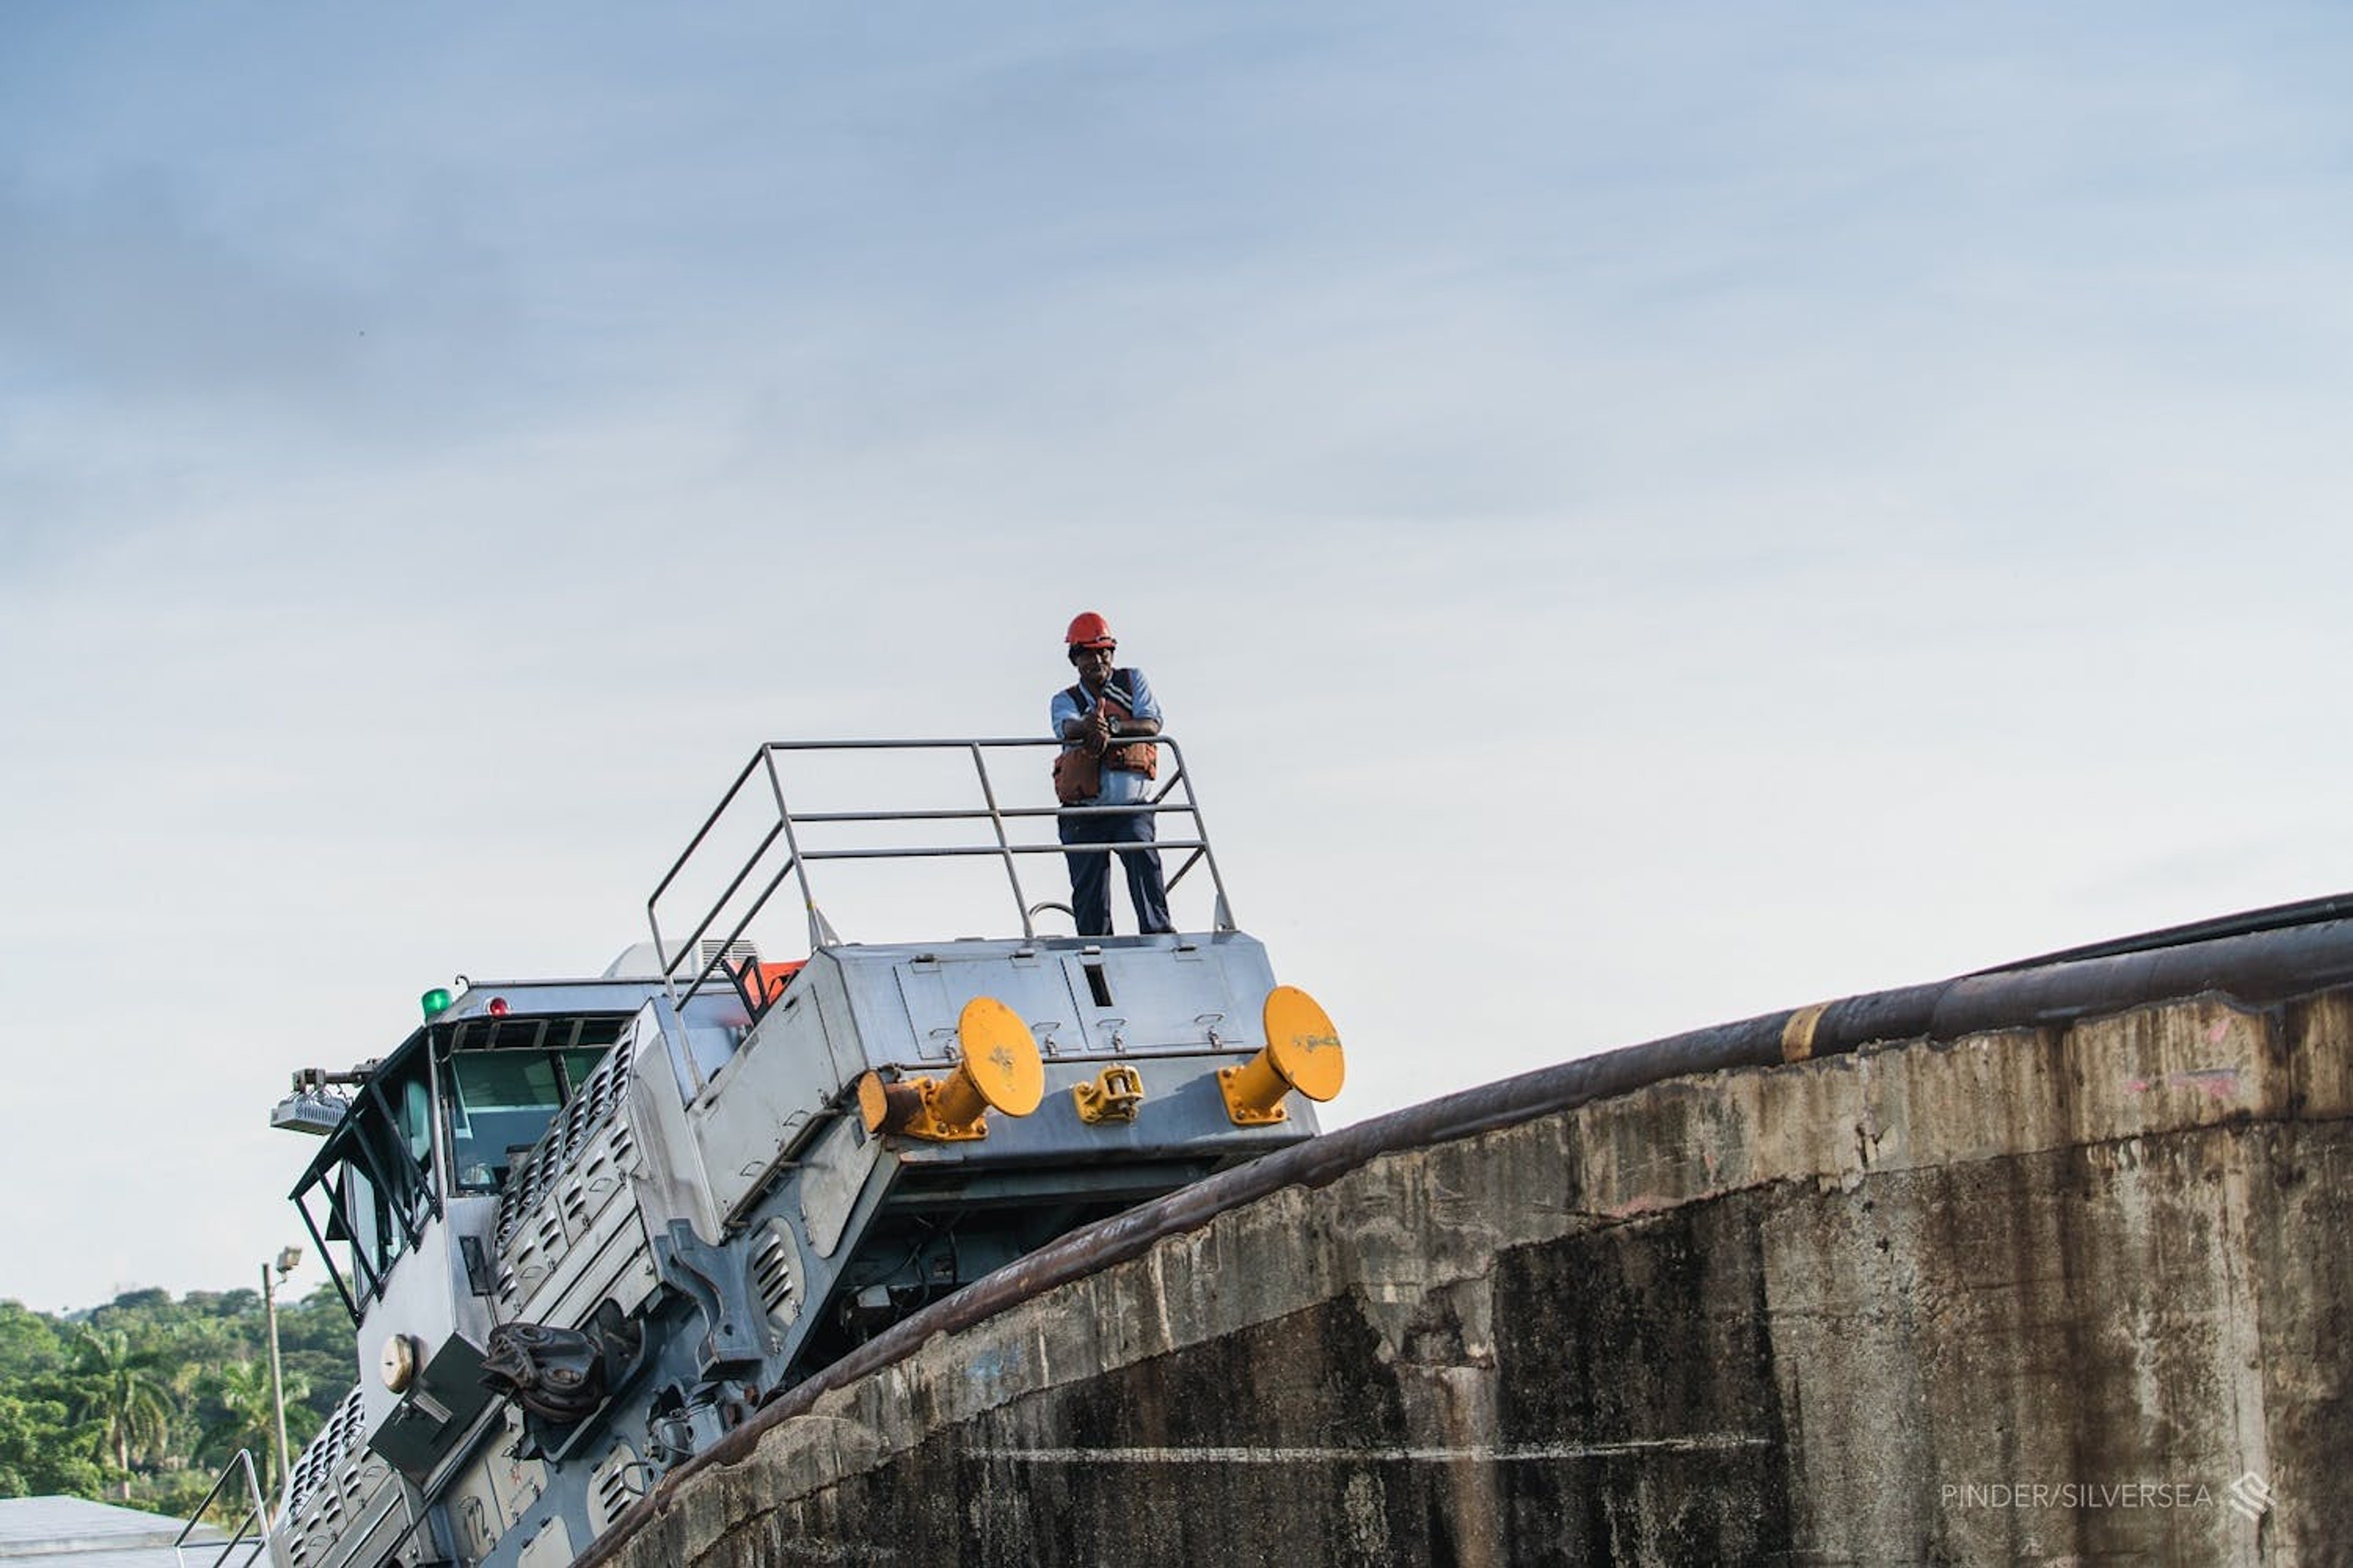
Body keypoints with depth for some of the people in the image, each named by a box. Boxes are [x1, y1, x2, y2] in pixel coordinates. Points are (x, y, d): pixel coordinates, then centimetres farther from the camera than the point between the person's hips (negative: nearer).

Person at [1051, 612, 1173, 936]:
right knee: (1089, 886, -2)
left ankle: (1158, 929, -32)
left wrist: (1113, 726, -24)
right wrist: (1090, 726, -40)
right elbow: (1068, 727, -15)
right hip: (1084, 811, 1)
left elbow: (1151, 725, -5)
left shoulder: (1133, 681, 12)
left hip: (1131, 806, -1)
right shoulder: (1065, 700, 11)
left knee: (1143, 858, -26)